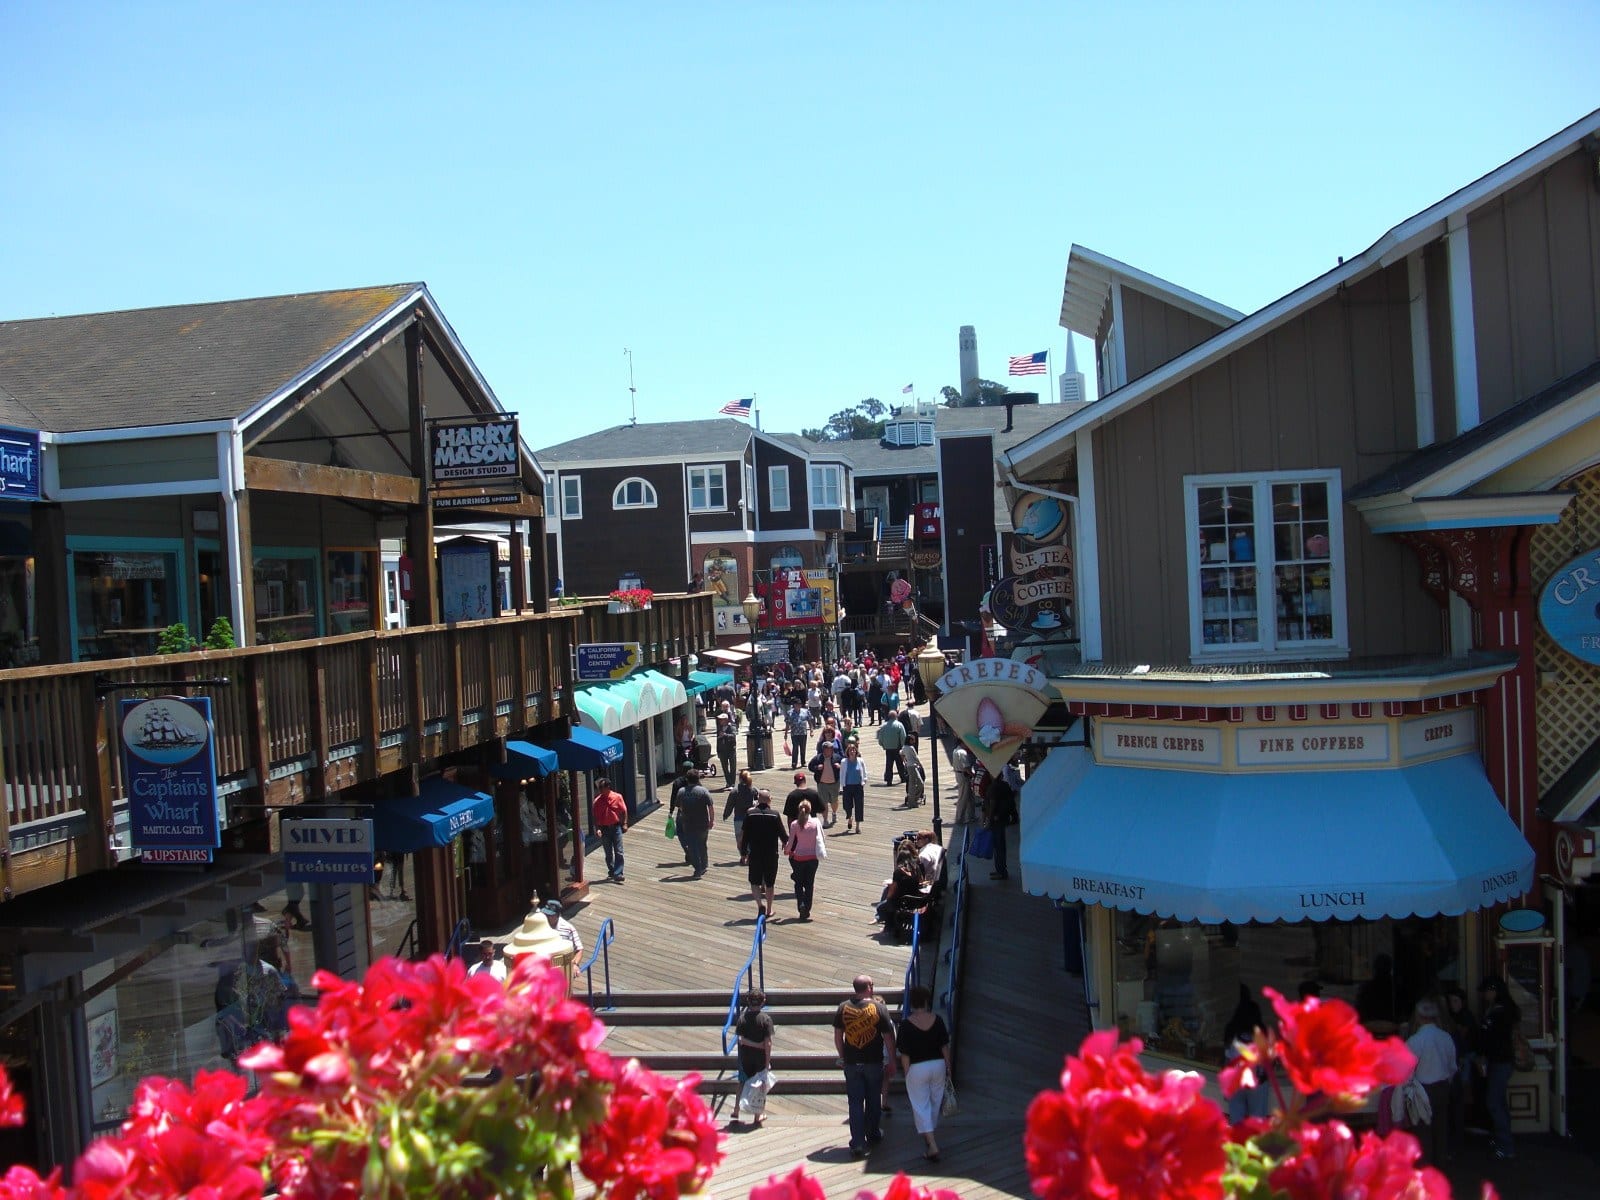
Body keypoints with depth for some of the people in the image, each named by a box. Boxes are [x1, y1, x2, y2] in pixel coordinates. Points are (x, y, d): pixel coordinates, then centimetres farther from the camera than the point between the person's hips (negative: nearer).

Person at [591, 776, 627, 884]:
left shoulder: (617, 797, -3)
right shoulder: (597, 801, -2)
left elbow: (623, 811, 4)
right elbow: (595, 816, -1)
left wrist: (624, 823, -4)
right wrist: (597, 828, -12)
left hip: (616, 827, -1)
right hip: (604, 829, 1)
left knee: (618, 852, -7)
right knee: (608, 853, 11)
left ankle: (617, 874, -9)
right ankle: (611, 871, 27)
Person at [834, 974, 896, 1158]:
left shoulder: (843, 1008, -3)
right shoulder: (878, 1008, -10)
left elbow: (837, 1036, 4)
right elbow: (888, 1037, -7)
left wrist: (842, 1057, 16)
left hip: (851, 1063, 1)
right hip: (874, 1062, -1)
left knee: (855, 1103, 4)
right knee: (873, 1100, 17)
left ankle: (858, 1144, -1)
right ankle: (873, 1135, 31)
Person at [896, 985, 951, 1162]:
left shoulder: (906, 1024, -13)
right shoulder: (937, 1020, -5)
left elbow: (905, 1054, -11)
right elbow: (945, 1046, 0)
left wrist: (907, 1074, -2)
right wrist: (948, 1067, 11)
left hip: (917, 1068, -4)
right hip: (938, 1065, 4)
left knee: (921, 1106, 3)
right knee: (935, 1102, 19)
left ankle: (932, 1146, -4)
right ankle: (930, 1137, 36)